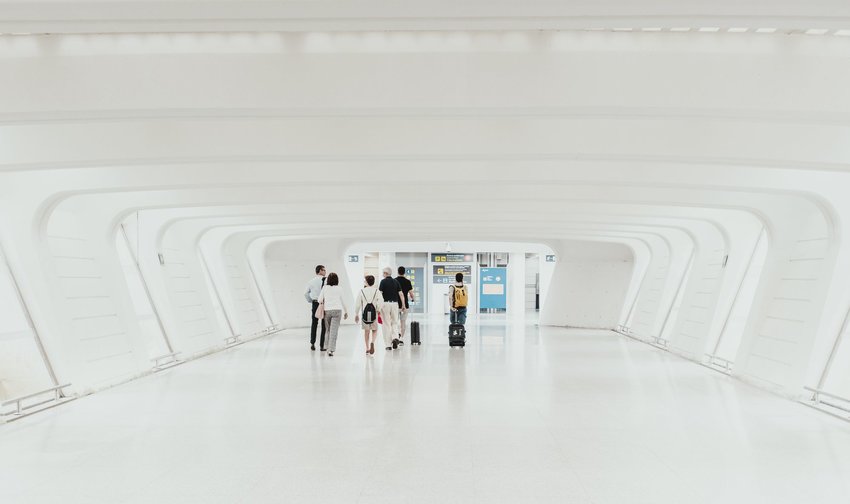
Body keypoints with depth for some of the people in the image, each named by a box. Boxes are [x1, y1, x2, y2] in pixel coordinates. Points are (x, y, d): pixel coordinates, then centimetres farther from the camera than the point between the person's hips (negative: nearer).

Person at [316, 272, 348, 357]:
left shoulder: (325, 288, 3)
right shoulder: (339, 288, 3)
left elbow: (320, 300, 3)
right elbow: (342, 301, 11)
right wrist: (346, 312, 22)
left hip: (327, 310, 1)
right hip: (337, 310, -1)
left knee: (328, 330, 14)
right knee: (334, 331, -6)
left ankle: (329, 347, 22)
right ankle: (331, 349, -14)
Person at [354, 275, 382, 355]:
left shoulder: (362, 291, 0)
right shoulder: (376, 291, 0)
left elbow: (358, 304, 0)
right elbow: (380, 302, -12)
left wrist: (356, 314, 9)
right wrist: (378, 310, 2)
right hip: (374, 313, 0)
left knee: (366, 331, 14)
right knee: (374, 330, 14)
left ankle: (367, 349, 15)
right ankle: (372, 342, -14)